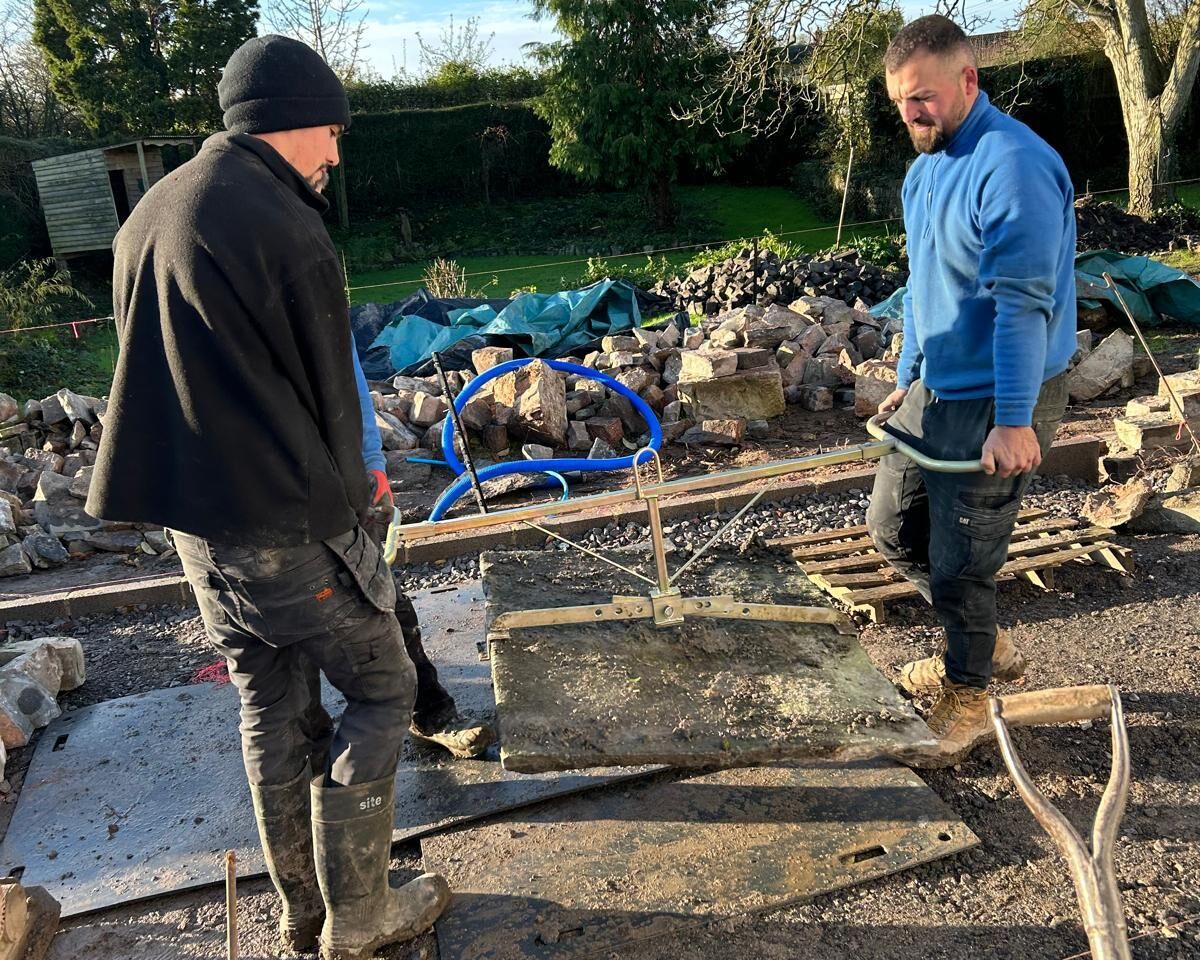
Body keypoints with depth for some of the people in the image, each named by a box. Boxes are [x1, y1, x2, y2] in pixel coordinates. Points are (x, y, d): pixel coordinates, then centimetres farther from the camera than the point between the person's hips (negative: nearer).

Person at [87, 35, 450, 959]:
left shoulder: (150, 212, 10)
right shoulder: (285, 227, -17)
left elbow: (160, 370, 14)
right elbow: (330, 395, -11)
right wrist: (347, 502, 4)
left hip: (193, 519, 8)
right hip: (282, 524, -8)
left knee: (272, 708, 18)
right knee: (381, 689, 9)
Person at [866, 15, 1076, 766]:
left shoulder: (1013, 164, -20)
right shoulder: (926, 167, 10)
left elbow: (1021, 303, -24)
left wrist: (1013, 422, -25)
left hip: (998, 400, -9)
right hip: (934, 388, 9)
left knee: (960, 561, -1)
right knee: (893, 529, 15)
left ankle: (967, 696, 24)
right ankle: (984, 644, 35)